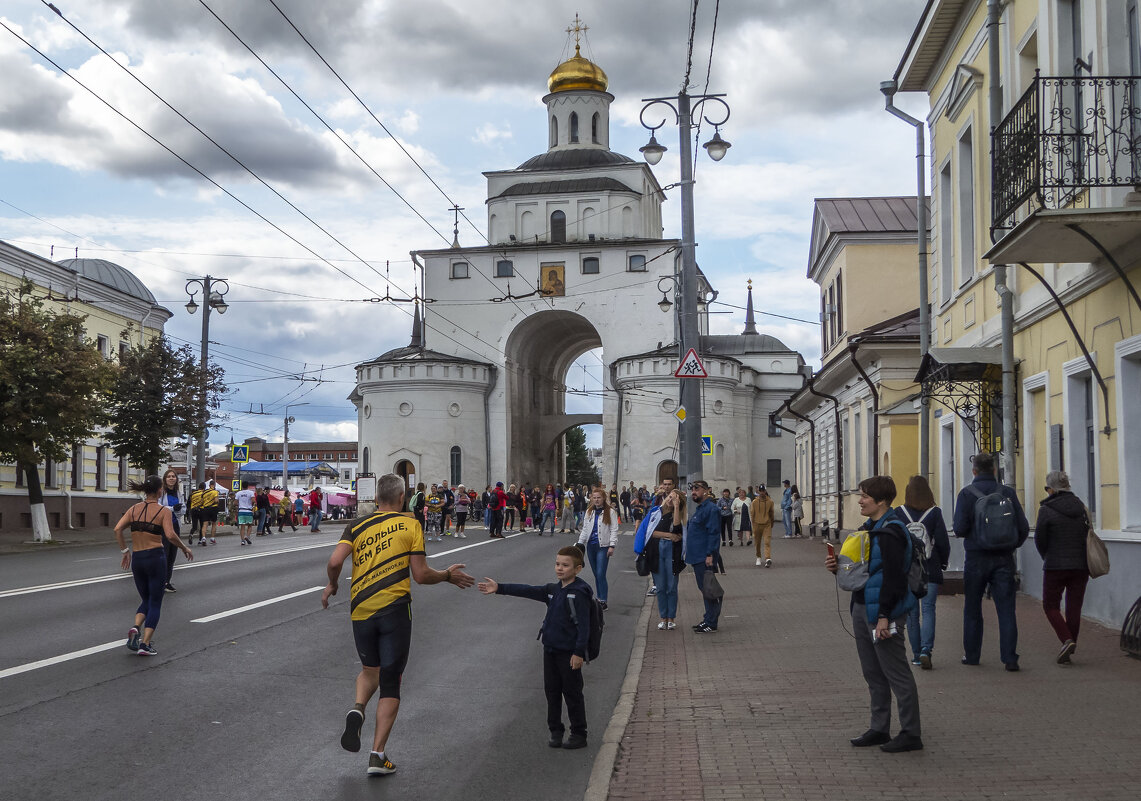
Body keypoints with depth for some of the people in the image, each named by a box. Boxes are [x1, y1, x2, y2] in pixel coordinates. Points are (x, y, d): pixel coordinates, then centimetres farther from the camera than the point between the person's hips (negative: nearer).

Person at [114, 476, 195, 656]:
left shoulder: (134, 509, 6)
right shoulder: (164, 511, -7)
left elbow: (117, 529, -3)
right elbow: (170, 535, -19)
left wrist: (125, 552, 5)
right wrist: (185, 549, -4)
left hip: (137, 559, 4)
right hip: (156, 557, -4)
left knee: (146, 600, 20)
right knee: (155, 603, 7)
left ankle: (135, 628, -7)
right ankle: (145, 644, -1)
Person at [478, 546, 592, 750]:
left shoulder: (579, 593, -15)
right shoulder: (553, 590, 8)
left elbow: (583, 625, -17)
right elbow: (528, 591, 7)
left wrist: (579, 653, -21)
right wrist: (499, 588, 2)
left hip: (569, 653, -7)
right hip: (550, 649, 7)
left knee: (572, 693, 2)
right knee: (552, 691, 12)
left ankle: (579, 734, 13)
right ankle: (555, 731, 24)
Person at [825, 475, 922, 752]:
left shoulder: (890, 532, -16)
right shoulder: (868, 528, 14)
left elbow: (893, 577, -20)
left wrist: (884, 616, -23)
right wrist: (838, 567, 2)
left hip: (883, 611, -10)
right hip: (862, 608, 10)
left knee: (897, 673, -2)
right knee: (872, 673, 15)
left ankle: (911, 733, 6)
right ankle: (879, 729, 24)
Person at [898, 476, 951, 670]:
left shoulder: (898, 513, -4)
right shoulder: (935, 513, -5)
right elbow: (943, 541, -4)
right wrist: (943, 562, 11)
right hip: (930, 568, -1)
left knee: (911, 611, 9)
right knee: (928, 609, 1)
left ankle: (916, 654, 13)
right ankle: (926, 650, -16)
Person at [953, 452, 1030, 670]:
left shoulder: (967, 493, -7)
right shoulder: (1007, 493, 1)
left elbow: (960, 529, -13)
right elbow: (1023, 527, 0)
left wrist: (955, 525, 10)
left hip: (976, 558, -1)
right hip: (1003, 558, 2)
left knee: (972, 609, 11)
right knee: (1006, 609, 2)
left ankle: (971, 654, 17)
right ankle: (1010, 657, -5)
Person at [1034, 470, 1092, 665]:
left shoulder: (1046, 510, -12)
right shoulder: (1081, 507, 3)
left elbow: (1040, 540, -6)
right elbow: (1087, 535, 8)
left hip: (1056, 567, -4)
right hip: (1081, 565, 5)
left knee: (1050, 605, 9)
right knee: (1074, 608, 10)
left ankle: (1067, 640, -11)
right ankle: (1068, 651, 14)